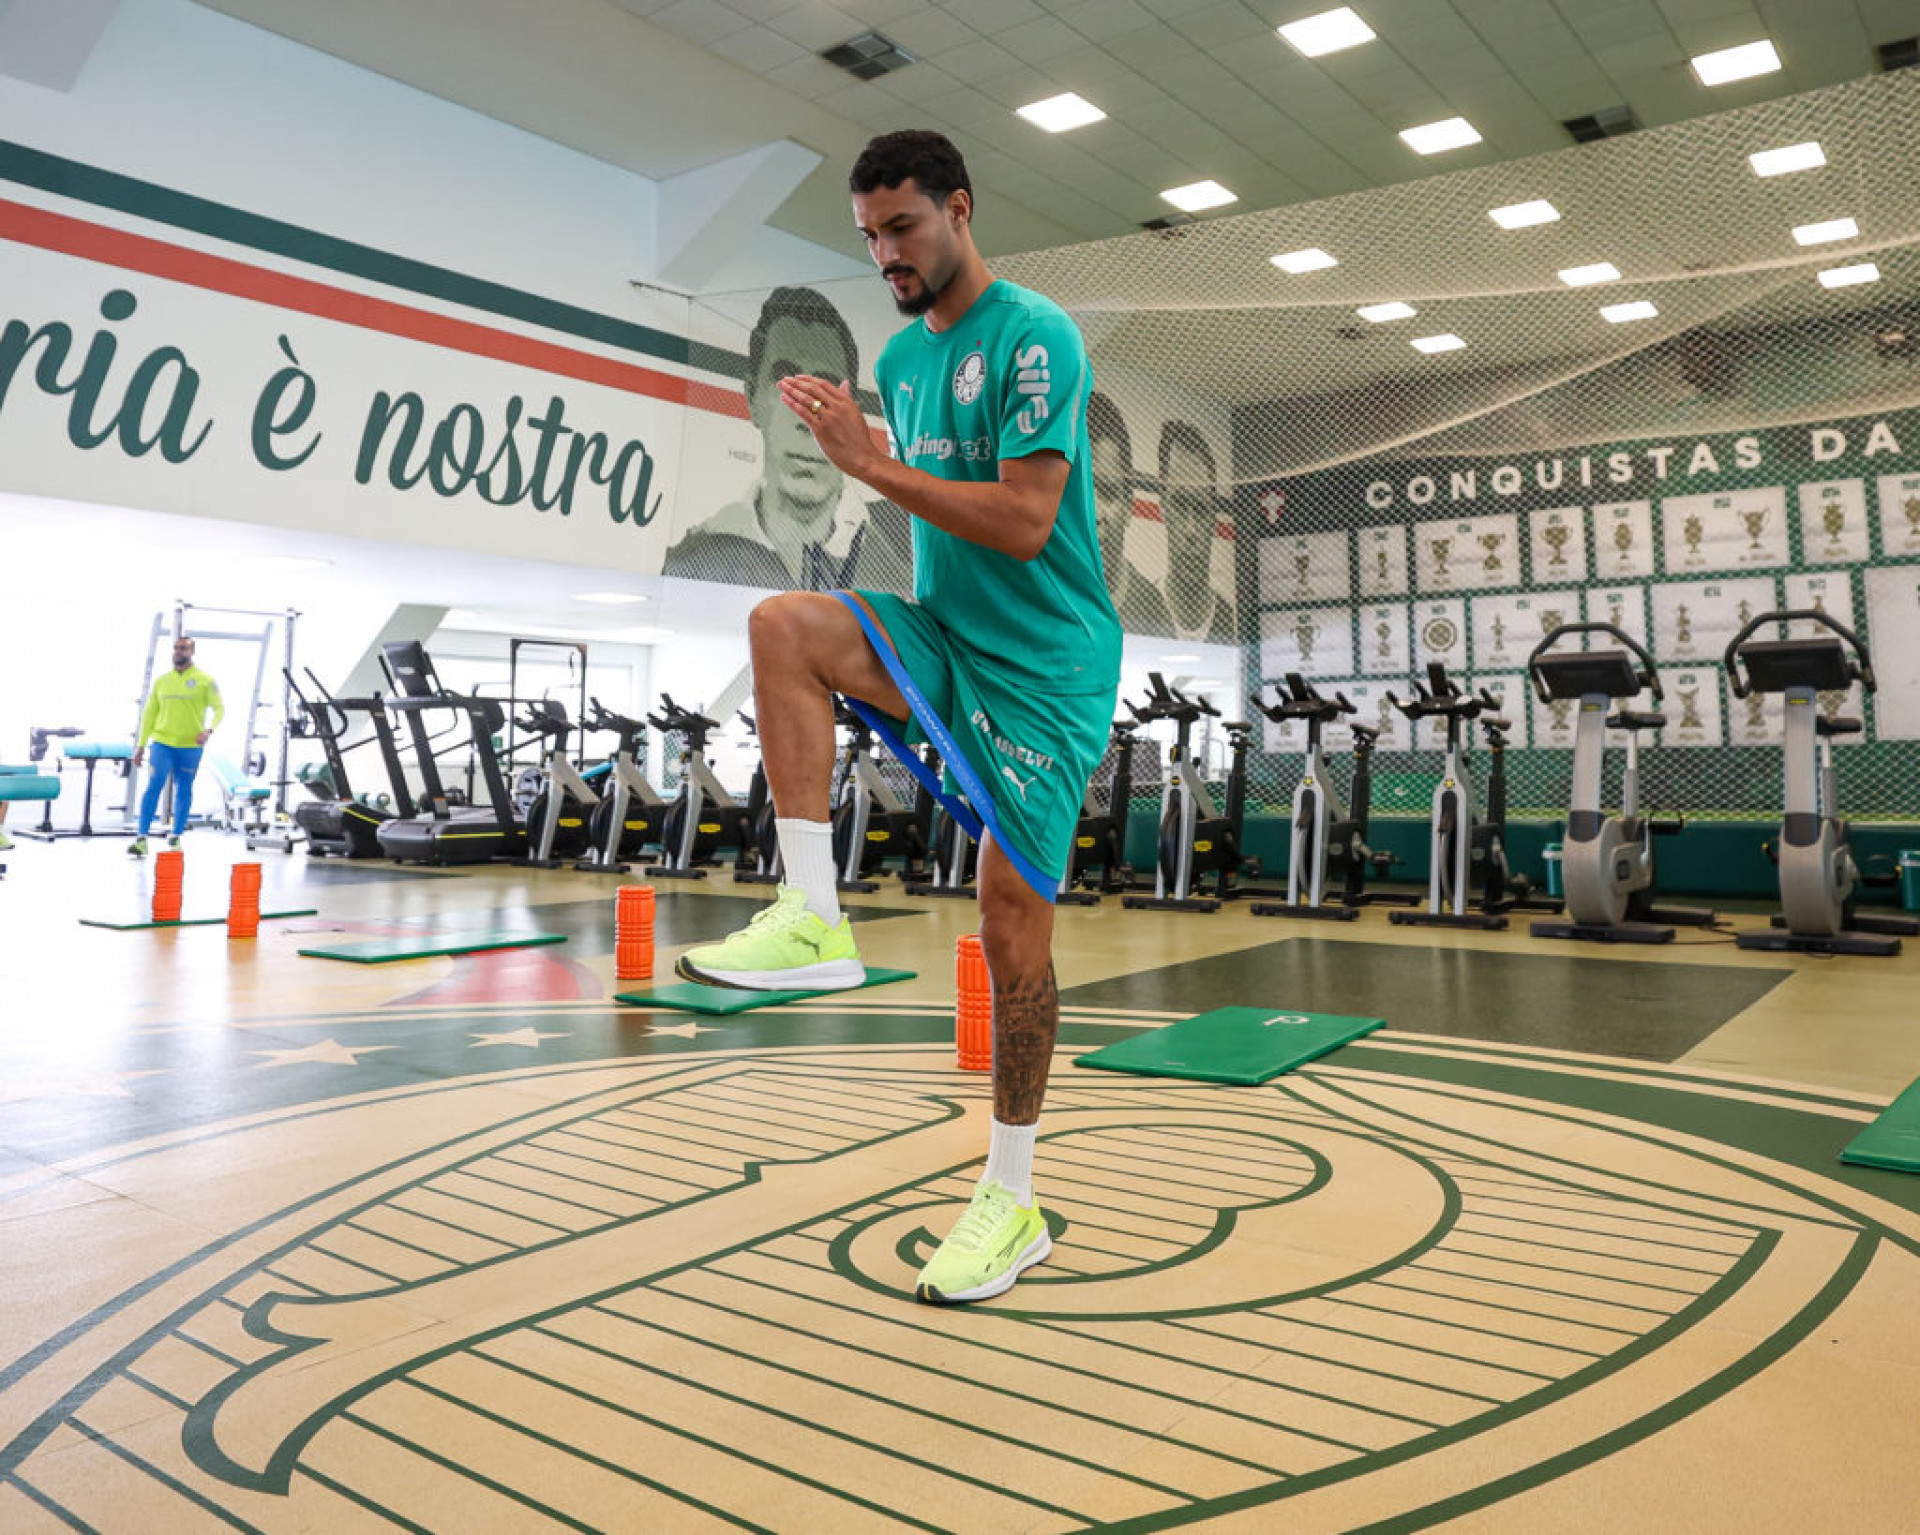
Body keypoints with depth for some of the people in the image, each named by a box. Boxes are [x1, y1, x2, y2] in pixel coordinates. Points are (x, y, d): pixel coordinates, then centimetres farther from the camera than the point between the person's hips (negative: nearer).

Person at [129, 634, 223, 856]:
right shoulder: (161, 681, 10)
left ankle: (176, 838, 20)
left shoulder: (205, 681, 1)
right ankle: (142, 839, -9)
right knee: (153, 787, -9)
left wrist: (209, 729, -21)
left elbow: (219, 708, -2)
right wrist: (141, 744, 11)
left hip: (190, 746, -1)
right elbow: (149, 713, 15)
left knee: (184, 792, 8)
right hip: (162, 742, 2)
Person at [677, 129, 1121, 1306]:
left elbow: (1024, 522, -20)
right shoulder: (902, 356, 13)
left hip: (1043, 663, -6)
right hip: (943, 638, 7)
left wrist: (871, 464, -19)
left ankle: (1013, 1204, 12)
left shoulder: (1034, 336, -11)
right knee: (786, 623, -21)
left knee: (1015, 924, -4)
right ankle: (813, 921, -18)